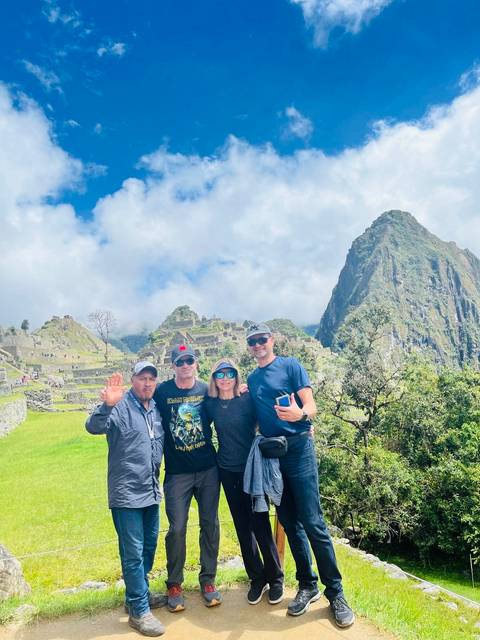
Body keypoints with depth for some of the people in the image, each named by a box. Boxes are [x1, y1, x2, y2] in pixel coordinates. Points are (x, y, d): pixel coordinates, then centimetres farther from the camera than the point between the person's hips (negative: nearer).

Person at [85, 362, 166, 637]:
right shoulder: (121, 406, -14)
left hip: (151, 491, 7)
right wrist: (108, 405, -48)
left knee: (149, 546, 19)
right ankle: (139, 610, 16)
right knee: (133, 551, 2)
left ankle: (140, 592, 38)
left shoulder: (156, 408, 8)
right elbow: (94, 427, -30)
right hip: (127, 493, -7)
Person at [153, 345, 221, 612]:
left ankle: (208, 579, 26)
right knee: (177, 528, 2)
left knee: (210, 525, 9)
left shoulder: (207, 389, -1)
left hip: (208, 469, 2)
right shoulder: (162, 391, -6)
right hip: (177, 472, -1)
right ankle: (174, 584, 21)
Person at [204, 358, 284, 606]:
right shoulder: (211, 404, 0)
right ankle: (257, 577, 28)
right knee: (242, 526, 12)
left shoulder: (248, 399, -9)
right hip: (228, 471, 3)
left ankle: (275, 577, 21)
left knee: (260, 523, 0)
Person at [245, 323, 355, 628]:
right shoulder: (251, 379, 13)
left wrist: (300, 414, -32)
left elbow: (311, 406, -12)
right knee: (290, 523, 11)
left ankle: (336, 592, 5)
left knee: (313, 522, -7)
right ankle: (308, 585, 24)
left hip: (298, 448, -5)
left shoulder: (291, 365, -3)